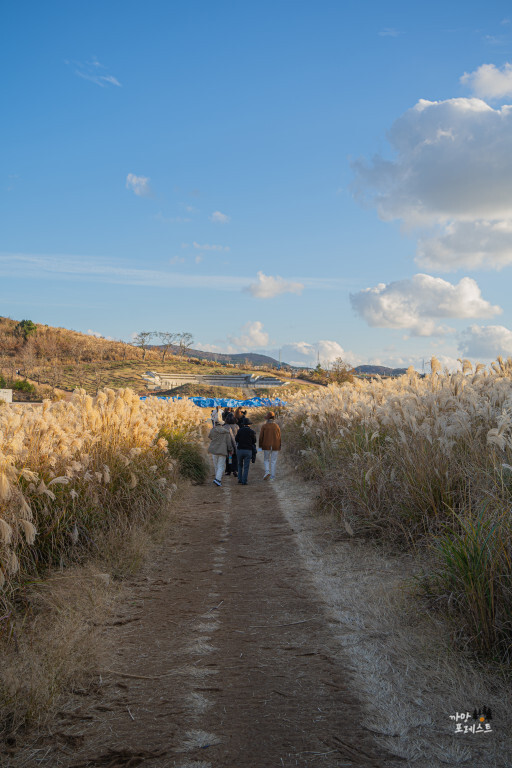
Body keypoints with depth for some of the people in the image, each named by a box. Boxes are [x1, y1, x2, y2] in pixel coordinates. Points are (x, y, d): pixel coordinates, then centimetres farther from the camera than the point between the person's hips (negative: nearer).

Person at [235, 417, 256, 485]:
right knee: (246, 467, 4)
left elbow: (236, 439, 4)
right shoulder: (252, 432, -4)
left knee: (240, 465, 20)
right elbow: (254, 441, 6)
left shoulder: (240, 430, -4)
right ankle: (244, 481, -1)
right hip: (248, 450, -1)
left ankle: (240, 479, 14)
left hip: (240, 449, 1)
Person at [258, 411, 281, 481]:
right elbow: (279, 437, 4)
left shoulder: (264, 426, -5)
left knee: (266, 460, 14)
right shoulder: (277, 426, 1)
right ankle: (272, 476, 6)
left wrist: (260, 445, 7)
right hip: (275, 446, 1)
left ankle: (267, 472, -8)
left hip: (266, 446, -1)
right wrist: (279, 447, 13)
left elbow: (261, 436, -4)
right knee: (273, 461, 8)